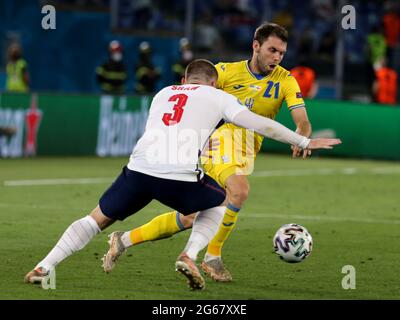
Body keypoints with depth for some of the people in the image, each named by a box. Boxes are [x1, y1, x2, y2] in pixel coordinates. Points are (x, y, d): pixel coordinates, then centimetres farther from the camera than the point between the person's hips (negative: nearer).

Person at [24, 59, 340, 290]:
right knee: (220, 202, 28)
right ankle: (190, 256, 7)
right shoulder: (216, 96, 19)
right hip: (181, 175, -3)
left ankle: (44, 267, 5)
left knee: (97, 219, 20)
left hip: (139, 169, 3)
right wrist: (304, 142, 24)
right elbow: (260, 124, 16)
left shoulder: (162, 94, 30)